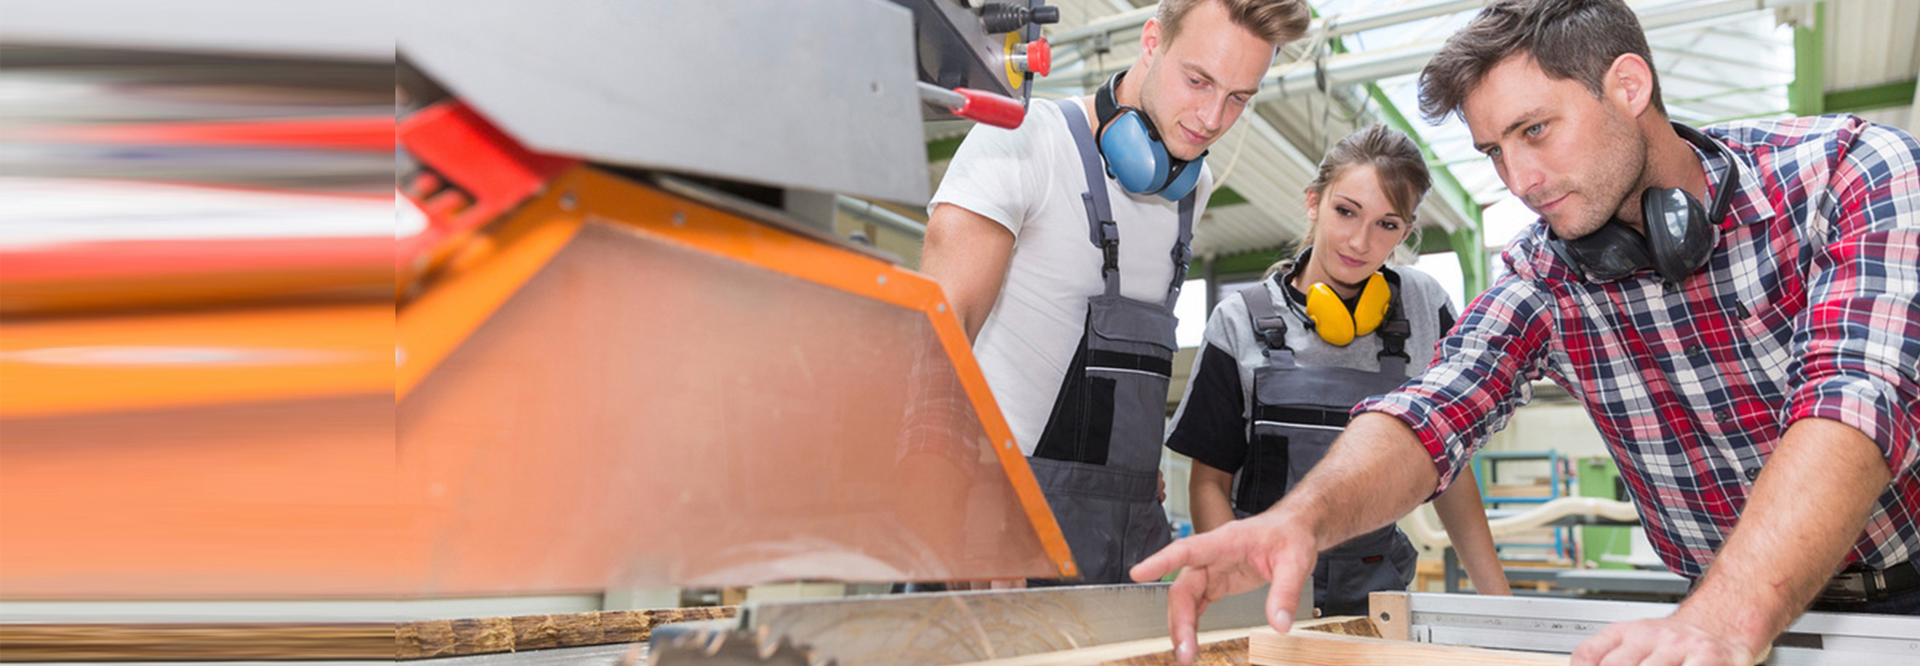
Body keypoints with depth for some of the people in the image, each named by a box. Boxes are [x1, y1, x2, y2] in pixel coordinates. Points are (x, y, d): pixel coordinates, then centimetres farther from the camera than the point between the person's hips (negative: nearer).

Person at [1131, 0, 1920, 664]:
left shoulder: (1852, 171, -13)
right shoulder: (1543, 272, -3)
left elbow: (1854, 399, -26)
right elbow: (1433, 413, -14)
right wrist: (1302, 516, -34)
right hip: (1723, 602, 3)